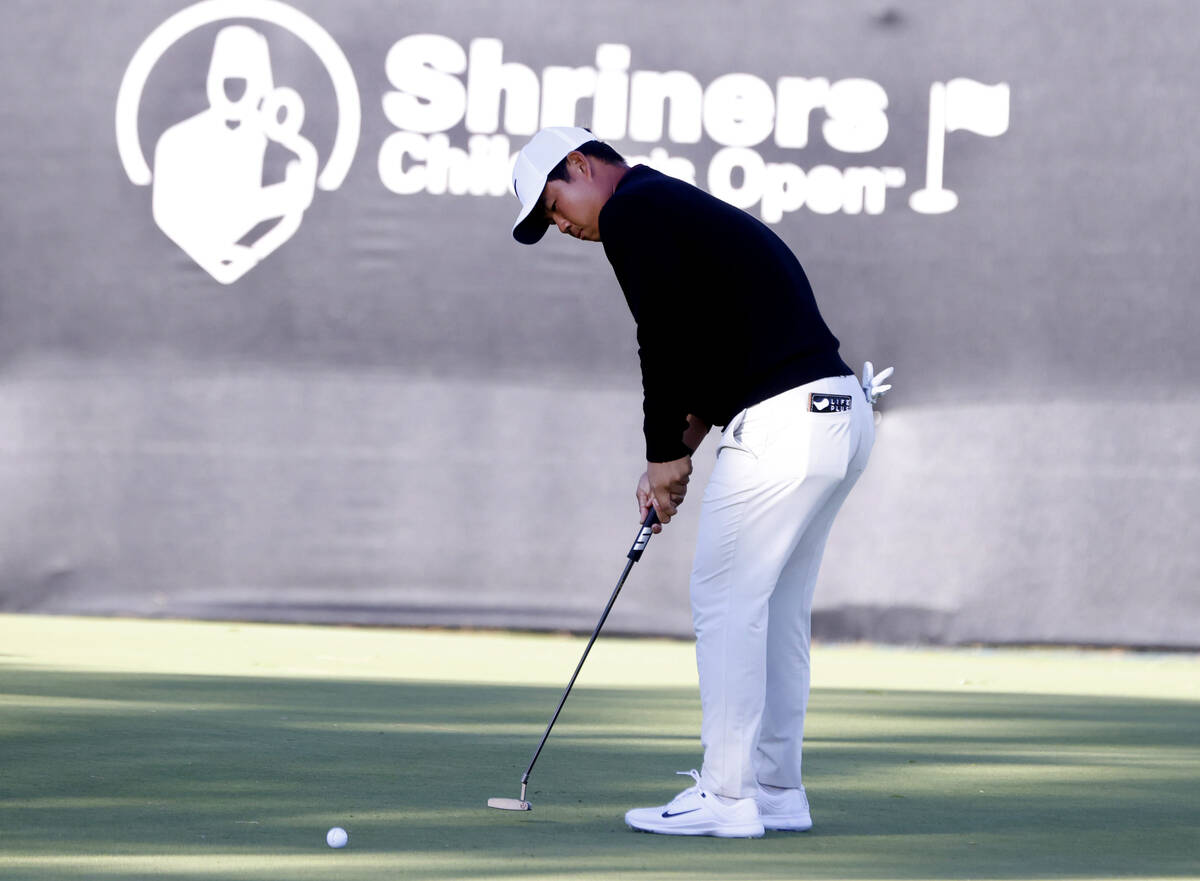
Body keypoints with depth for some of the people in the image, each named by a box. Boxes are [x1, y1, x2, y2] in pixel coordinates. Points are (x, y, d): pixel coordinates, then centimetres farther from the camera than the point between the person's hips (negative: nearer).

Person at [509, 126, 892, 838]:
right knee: (779, 607, 15)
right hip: (844, 414, 10)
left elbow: (666, 334, -11)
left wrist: (665, 455, -2)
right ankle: (777, 790, 20)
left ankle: (726, 797, -1)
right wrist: (690, 432, 12)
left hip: (783, 424, -10)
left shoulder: (632, 211, -5)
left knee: (726, 599, -3)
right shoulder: (682, 208, 25)